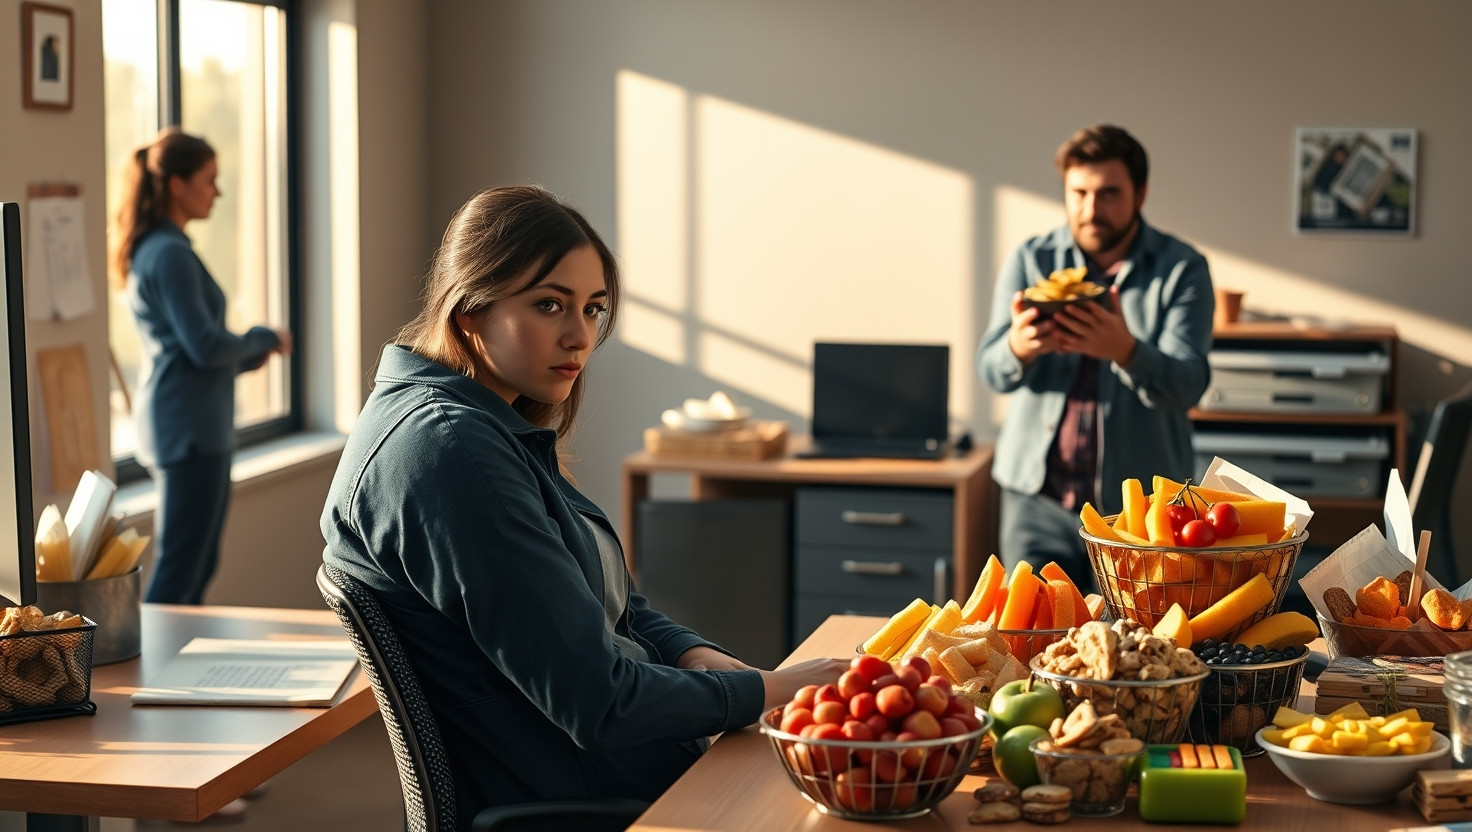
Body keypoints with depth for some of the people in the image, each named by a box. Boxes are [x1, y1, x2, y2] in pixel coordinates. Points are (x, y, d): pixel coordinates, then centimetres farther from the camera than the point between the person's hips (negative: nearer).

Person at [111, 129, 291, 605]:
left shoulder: (152, 249, 16)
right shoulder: (170, 254, -15)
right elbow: (205, 345, -19)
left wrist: (252, 354, 11)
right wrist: (266, 339, -4)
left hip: (189, 428, 10)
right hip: (189, 428, -10)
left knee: (199, 566, 15)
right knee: (178, 570, -7)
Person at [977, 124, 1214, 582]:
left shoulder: (1182, 269, -2)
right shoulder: (1030, 261, 5)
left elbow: (1187, 385, -14)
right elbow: (992, 369, -6)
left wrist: (1125, 350, -35)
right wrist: (1020, 347, -30)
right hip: (1038, 498, 1)